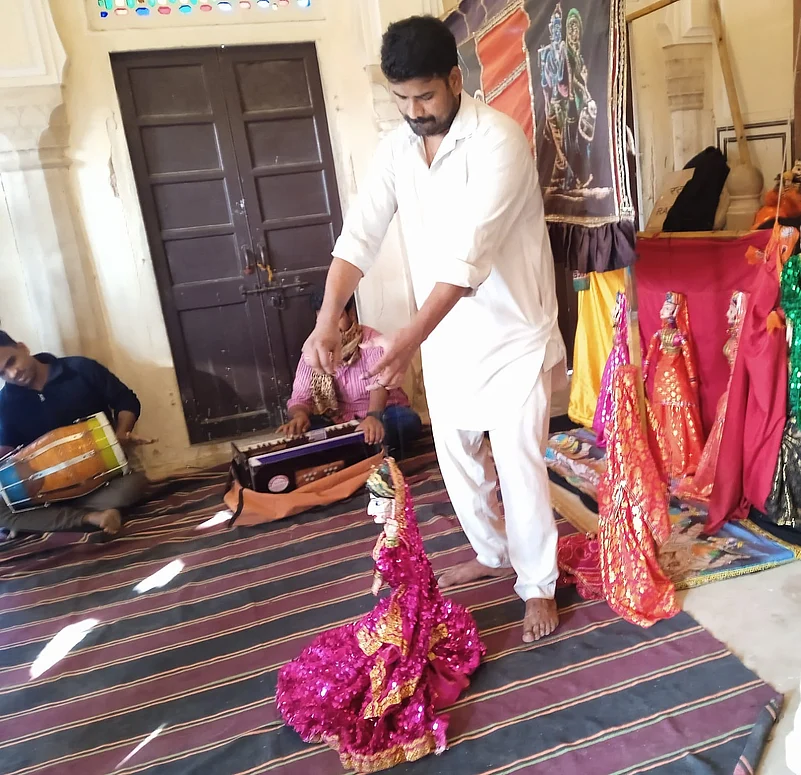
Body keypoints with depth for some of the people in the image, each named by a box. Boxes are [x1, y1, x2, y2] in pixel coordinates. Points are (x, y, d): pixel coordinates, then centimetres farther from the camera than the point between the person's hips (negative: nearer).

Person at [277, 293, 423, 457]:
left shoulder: (372, 341, -12)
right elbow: (300, 397, -8)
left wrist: (374, 416, -52)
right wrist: (300, 415, -35)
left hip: (382, 412, -2)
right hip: (340, 421, 3)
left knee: (408, 420, -35)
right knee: (295, 431, -24)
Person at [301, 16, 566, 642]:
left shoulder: (497, 139, -20)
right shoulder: (396, 148, 2)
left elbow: (471, 251, -30)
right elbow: (361, 233, -6)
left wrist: (411, 337, -37)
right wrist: (329, 319, -20)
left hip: (511, 331, -6)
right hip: (445, 335, 7)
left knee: (517, 461, 0)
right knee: (456, 455, 15)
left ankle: (537, 585, 22)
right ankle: (493, 554, 39)